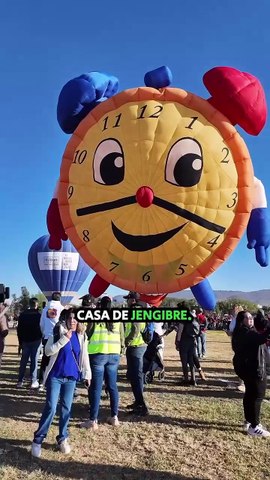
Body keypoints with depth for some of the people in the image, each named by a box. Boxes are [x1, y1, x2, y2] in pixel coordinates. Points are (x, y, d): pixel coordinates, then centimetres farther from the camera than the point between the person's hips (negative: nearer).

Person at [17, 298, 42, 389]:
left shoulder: (23, 315, 3)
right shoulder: (38, 315, -10)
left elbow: (19, 329, 6)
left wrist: (20, 341, 12)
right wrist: (40, 337, 8)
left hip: (25, 341, 4)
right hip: (36, 340, -4)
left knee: (23, 361, 11)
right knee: (34, 361, 1)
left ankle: (20, 381, 11)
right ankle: (34, 381, 2)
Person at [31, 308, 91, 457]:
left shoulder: (81, 337, 2)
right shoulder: (58, 332, -7)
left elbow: (84, 357, 9)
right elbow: (48, 351, -17)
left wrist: (87, 375, 9)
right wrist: (64, 339, -24)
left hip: (71, 377, 3)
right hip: (55, 376, -3)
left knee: (66, 408, 9)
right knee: (51, 407, -5)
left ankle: (63, 438, 24)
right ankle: (38, 439, 10)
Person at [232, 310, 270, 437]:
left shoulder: (245, 332, 13)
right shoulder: (244, 333, -23)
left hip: (249, 367, 11)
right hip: (252, 368, -11)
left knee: (250, 394, 20)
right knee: (257, 396, -5)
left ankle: (249, 421, 32)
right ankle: (254, 427, 2)